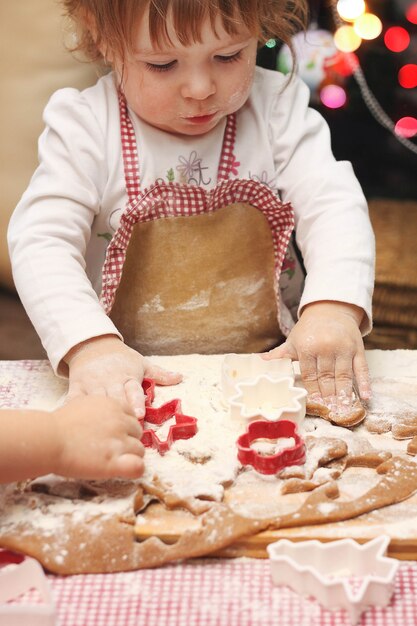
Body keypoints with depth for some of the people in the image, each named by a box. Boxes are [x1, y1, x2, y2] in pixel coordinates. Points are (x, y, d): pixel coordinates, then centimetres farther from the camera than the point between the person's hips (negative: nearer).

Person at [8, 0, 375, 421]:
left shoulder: (279, 109, -3)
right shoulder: (84, 127, -8)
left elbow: (334, 207, -12)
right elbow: (42, 241, -15)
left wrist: (334, 307, -32)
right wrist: (90, 345, -32)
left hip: (270, 363, 3)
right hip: (131, 378, -2)